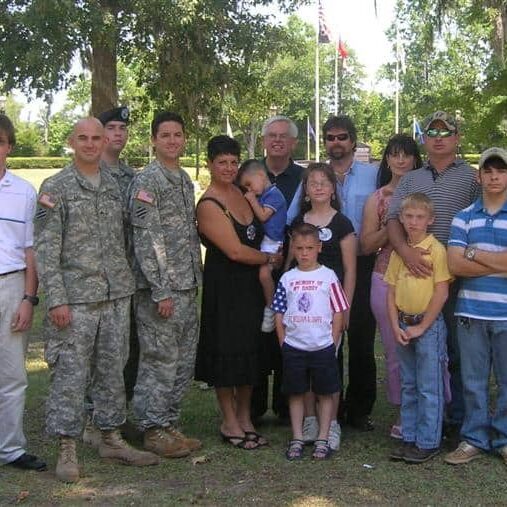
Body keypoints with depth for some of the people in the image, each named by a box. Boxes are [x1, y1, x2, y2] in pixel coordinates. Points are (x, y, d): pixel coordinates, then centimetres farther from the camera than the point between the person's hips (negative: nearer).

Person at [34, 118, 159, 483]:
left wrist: (128, 288, 12)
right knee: (71, 374, -1)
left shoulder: (115, 186, 12)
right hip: (76, 297, -5)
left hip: (117, 295, 5)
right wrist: (56, 299, -14)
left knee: (113, 371, 12)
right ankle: (67, 450, 9)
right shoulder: (55, 187, -4)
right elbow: (46, 248, -8)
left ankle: (112, 439, 25)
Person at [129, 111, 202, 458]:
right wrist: (160, 291, -18)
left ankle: (170, 424, 22)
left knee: (184, 361, 12)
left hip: (188, 287, 8)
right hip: (161, 289, -8)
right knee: (160, 361, -1)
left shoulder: (185, 180, 15)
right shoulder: (147, 181, -10)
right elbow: (145, 239, -15)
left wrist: (196, 280, 14)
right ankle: (154, 430, 10)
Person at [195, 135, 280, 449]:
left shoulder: (240, 193, 7)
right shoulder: (209, 205, -16)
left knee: (250, 351, 13)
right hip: (224, 286, -7)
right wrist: (270, 258, -7)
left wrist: (262, 211, 4)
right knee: (228, 352, 2)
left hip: (250, 284, 8)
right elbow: (236, 251, -18)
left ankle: (245, 418, 26)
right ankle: (230, 423, 16)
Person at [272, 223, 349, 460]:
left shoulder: (328, 277, -3)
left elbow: (338, 313, -1)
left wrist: (332, 344, -5)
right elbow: (279, 315, 6)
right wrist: (284, 343, 0)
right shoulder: (287, 279, 3)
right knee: (296, 394, 10)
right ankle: (297, 439, 19)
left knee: (325, 394, 6)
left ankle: (323, 439, 17)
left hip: (323, 347, -2)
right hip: (293, 348, 2)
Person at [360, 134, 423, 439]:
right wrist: (392, 227, -9)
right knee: (395, 351, 5)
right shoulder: (377, 199, 10)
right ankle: (404, 414, 17)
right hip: (387, 279, 1)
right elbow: (367, 245, 6)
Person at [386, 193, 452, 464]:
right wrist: (396, 326, -2)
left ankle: (428, 442, 11)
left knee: (429, 388, 1)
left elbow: (441, 292, -13)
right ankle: (409, 438, 24)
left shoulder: (436, 249, -10)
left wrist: (421, 327, -12)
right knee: (408, 386, 14)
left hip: (429, 325, -6)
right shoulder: (398, 251, 7)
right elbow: (391, 291, 9)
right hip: (403, 325, 6)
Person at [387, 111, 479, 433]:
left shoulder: (471, 177, 6)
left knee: (459, 350, 0)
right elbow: (394, 219, 5)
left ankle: (459, 420, 12)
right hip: (417, 274, 3)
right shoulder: (411, 180, 17)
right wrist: (405, 250, -13)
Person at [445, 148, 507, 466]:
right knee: (474, 380, 9)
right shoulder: (464, 218, 6)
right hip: (471, 312, 2)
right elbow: (455, 264, -6)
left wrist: (474, 253, -8)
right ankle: (475, 438, 21)